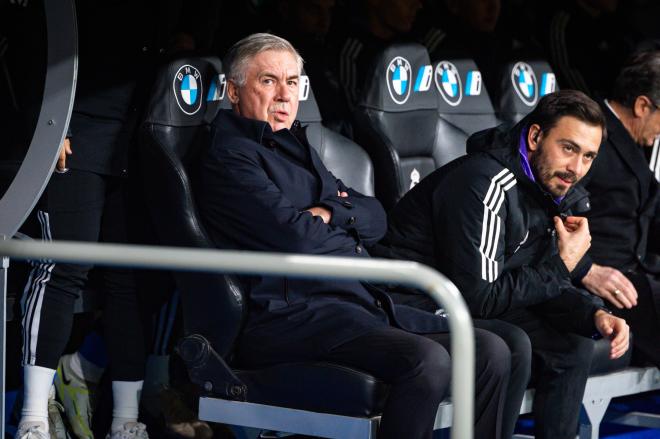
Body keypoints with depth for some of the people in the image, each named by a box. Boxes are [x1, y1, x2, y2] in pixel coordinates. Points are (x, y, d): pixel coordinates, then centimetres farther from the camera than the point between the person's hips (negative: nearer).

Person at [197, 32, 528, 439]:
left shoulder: (298, 148, 26)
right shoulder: (230, 157, -2)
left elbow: (376, 218, 20)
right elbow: (295, 237, -15)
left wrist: (331, 213, -1)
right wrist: (347, 227, 6)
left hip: (364, 303, 9)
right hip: (293, 313, -9)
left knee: (492, 351, -6)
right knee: (427, 360, -31)